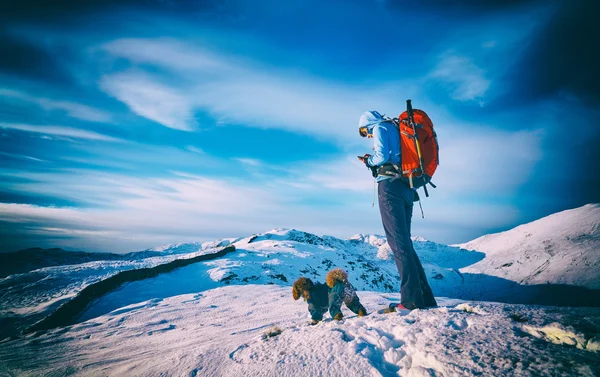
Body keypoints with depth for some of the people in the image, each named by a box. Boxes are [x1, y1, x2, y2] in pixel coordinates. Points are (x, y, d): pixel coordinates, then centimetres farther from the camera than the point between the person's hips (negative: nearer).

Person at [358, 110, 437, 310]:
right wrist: (372, 161, 20)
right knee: (405, 242, 10)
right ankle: (425, 297, 11)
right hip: (406, 188, 9)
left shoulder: (380, 128, 3)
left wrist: (368, 161, 7)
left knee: (398, 242, -10)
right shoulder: (396, 128, 28)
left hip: (390, 185, -9)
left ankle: (412, 300, -10)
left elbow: (382, 156, -12)